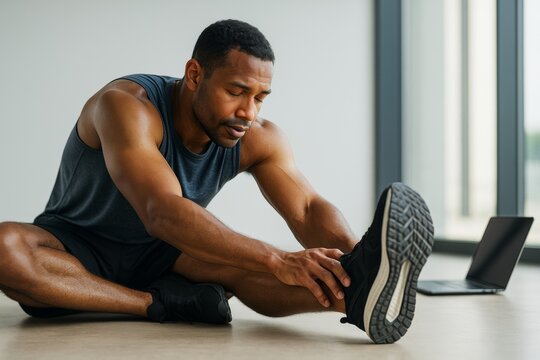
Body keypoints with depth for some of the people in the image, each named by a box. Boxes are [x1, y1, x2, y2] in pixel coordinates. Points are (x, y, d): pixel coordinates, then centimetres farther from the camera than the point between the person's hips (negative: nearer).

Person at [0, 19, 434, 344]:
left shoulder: (258, 139, -9)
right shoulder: (127, 106, -28)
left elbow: (308, 209, -19)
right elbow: (162, 213, -42)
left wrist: (350, 254, -43)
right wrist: (277, 261, -52)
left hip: (159, 259, 3)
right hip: (77, 254, -3)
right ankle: (160, 305, -32)